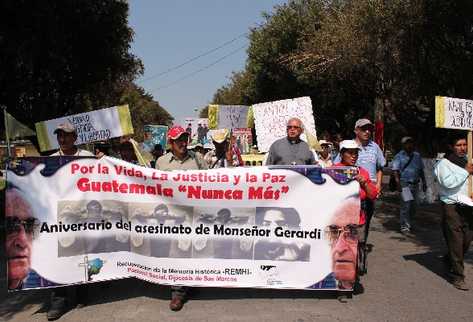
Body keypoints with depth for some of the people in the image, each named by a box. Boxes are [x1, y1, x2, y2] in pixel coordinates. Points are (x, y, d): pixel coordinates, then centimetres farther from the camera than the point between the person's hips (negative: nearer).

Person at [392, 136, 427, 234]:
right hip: (404, 184, -6)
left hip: (415, 184, 6)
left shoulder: (417, 156, 13)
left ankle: (408, 223, 28)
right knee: (405, 205, -10)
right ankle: (404, 226, -3)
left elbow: (421, 170, 20)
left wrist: (424, 183, 16)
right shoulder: (399, 156, -3)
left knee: (413, 205, 11)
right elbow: (396, 171, -10)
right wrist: (398, 184, -20)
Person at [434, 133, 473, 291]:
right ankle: (457, 276, 7)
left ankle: (449, 260, 35)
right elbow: (448, 182, -21)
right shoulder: (444, 163, -6)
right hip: (452, 207, -6)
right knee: (455, 242, -3)